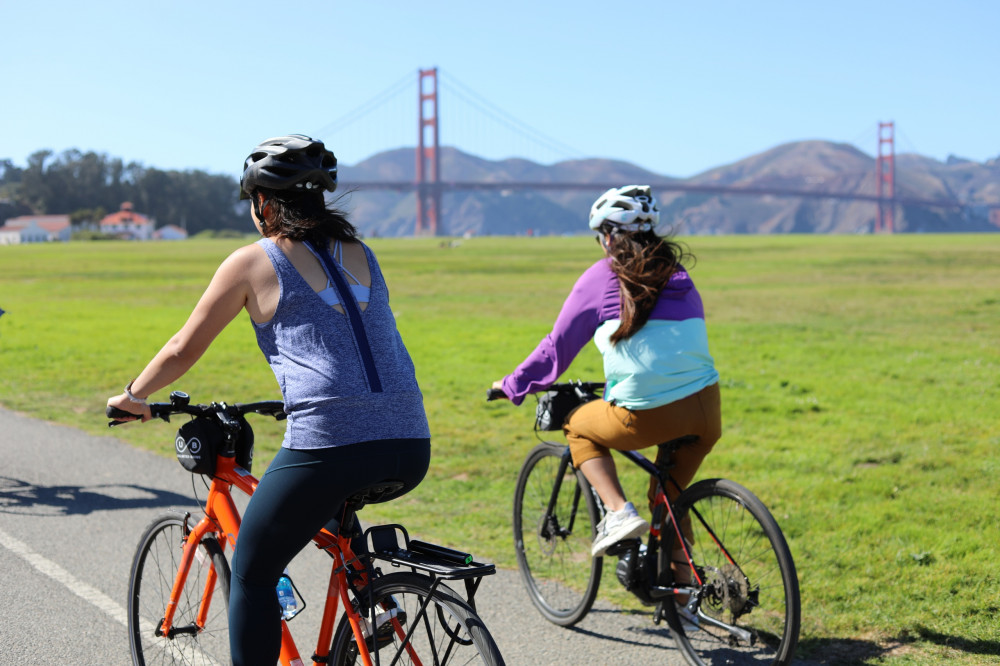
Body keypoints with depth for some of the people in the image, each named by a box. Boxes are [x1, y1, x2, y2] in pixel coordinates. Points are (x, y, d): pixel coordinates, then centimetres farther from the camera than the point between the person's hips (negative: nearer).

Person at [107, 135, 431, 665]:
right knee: (335, 505, 37)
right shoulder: (360, 253, 21)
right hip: (411, 448, 6)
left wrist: (132, 396, 34)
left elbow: (183, 349, 16)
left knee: (251, 574, 14)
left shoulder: (252, 262, 7)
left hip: (329, 445, -6)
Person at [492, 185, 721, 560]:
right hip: (707, 412, 5)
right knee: (668, 500, 28)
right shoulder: (679, 276, 18)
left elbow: (557, 347, 8)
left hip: (648, 416, -5)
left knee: (577, 428, 23)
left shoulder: (602, 276, 3)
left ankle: (618, 512, 5)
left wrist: (513, 385, 23)